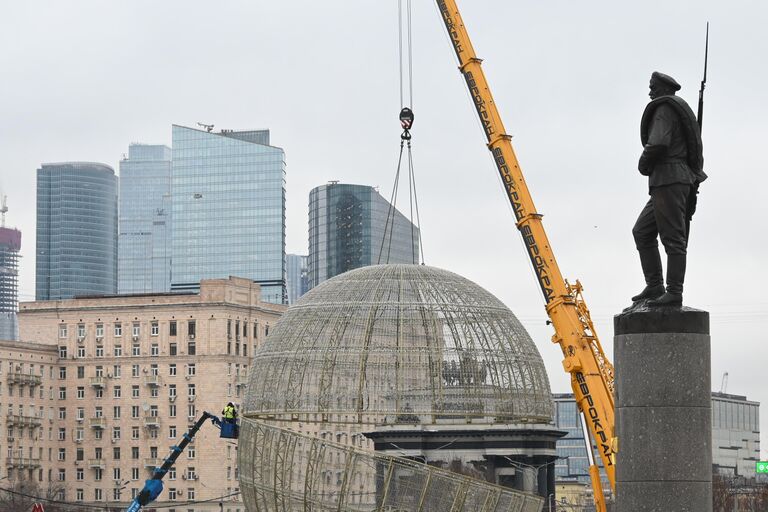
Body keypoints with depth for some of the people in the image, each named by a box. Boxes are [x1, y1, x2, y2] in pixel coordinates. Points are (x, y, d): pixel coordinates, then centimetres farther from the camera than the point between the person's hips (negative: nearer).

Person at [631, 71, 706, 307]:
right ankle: (654, 286, 9)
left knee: (673, 237, -12)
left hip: (668, 180, -11)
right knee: (642, 231, 13)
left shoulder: (664, 109, -6)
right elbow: (697, 155, 26)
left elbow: (658, 144, -21)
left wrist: (643, 164, -3)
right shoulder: (682, 110, 25)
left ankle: (674, 292, -15)